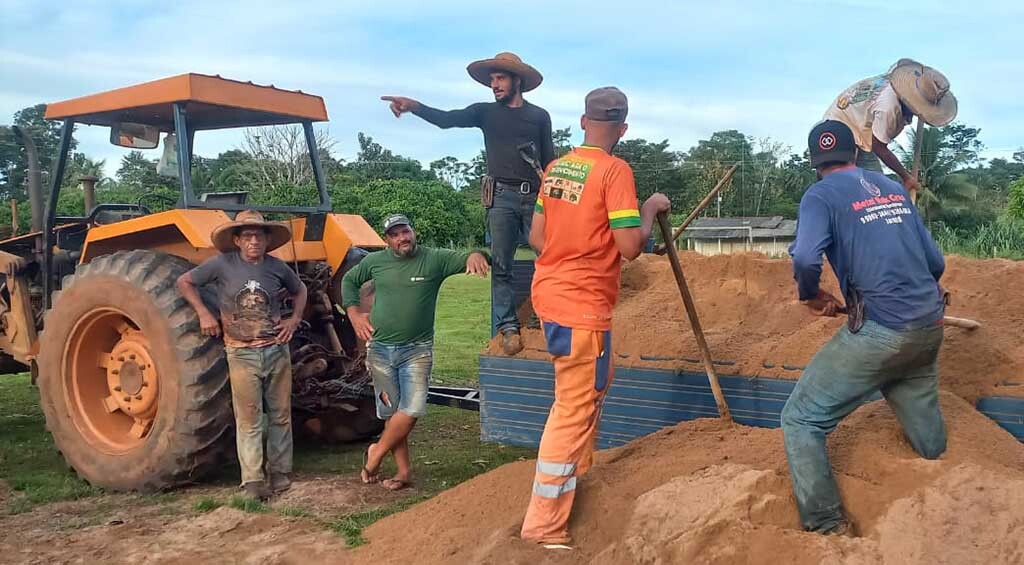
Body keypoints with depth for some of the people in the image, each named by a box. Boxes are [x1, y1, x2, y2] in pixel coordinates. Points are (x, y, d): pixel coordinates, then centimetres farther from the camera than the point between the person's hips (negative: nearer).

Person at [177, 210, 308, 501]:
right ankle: (252, 480, 6)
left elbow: (300, 290, 21)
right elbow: (184, 282, 5)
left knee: (280, 415, 9)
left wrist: (295, 318, 7)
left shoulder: (277, 267, 2)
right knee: (249, 419, -2)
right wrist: (203, 313, -5)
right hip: (242, 354, -3)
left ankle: (280, 473, 22)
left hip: (277, 350, 3)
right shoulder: (222, 264, -5)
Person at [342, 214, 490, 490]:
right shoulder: (375, 261, 3)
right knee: (392, 412, 6)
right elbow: (349, 280, 19)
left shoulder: (434, 259, -4)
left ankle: (376, 454, 10)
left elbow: (465, 259, -11)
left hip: (417, 350, -2)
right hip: (380, 349, 2)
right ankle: (404, 470, 17)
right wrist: (354, 313, 6)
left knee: (412, 410, -11)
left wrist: (475, 255, -35)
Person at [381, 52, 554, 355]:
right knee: (501, 266, -1)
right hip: (502, 197, 0)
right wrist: (414, 106, -21)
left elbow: (549, 161, 13)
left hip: (535, 197, 0)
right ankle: (508, 327, 5)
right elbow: (447, 119, -4)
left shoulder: (540, 116, 12)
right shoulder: (486, 112, 11)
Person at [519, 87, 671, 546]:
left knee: (594, 384, 26)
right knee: (574, 409, -1)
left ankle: (575, 480, 38)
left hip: (549, 294, 8)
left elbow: (537, 237, 12)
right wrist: (651, 210, 0)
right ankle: (545, 524, 6)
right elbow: (630, 247, -16)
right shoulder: (615, 171, -13)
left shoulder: (555, 168, 8)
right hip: (582, 306, -8)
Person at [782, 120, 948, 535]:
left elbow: (806, 258, -22)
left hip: (879, 331, -6)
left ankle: (827, 529, -1)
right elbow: (935, 261, 14)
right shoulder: (894, 187, 14)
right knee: (929, 446, 24)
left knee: (802, 420, 1)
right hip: (930, 328, 7)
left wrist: (812, 297, -3)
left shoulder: (821, 194, -4)